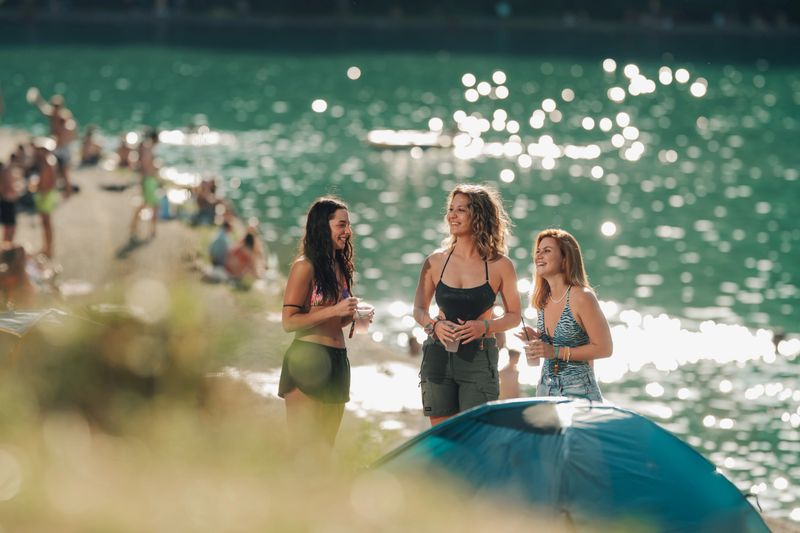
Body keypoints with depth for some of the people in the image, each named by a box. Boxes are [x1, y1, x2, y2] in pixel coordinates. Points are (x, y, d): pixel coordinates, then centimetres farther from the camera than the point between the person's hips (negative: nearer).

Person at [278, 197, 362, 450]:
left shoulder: (340, 267, 15)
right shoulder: (305, 266, -8)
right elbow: (288, 321, -13)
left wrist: (353, 317, 5)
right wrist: (334, 310, -18)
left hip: (337, 360, 8)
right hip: (308, 360, -8)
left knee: (326, 448, 9)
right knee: (304, 449, -9)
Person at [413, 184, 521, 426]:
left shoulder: (499, 266, -2)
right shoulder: (436, 261, 4)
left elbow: (514, 316, 6)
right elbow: (419, 309, 13)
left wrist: (484, 327, -13)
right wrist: (434, 325, -9)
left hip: (479, 359, -3)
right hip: (439, 357, 3)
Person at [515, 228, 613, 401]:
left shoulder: (582, 297, -13)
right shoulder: (543, 299, 8)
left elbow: (604, 348, -14)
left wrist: (555, 352, -17)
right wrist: (534, 338, -1)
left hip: (578, 390, -7)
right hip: (545, 387, 7)